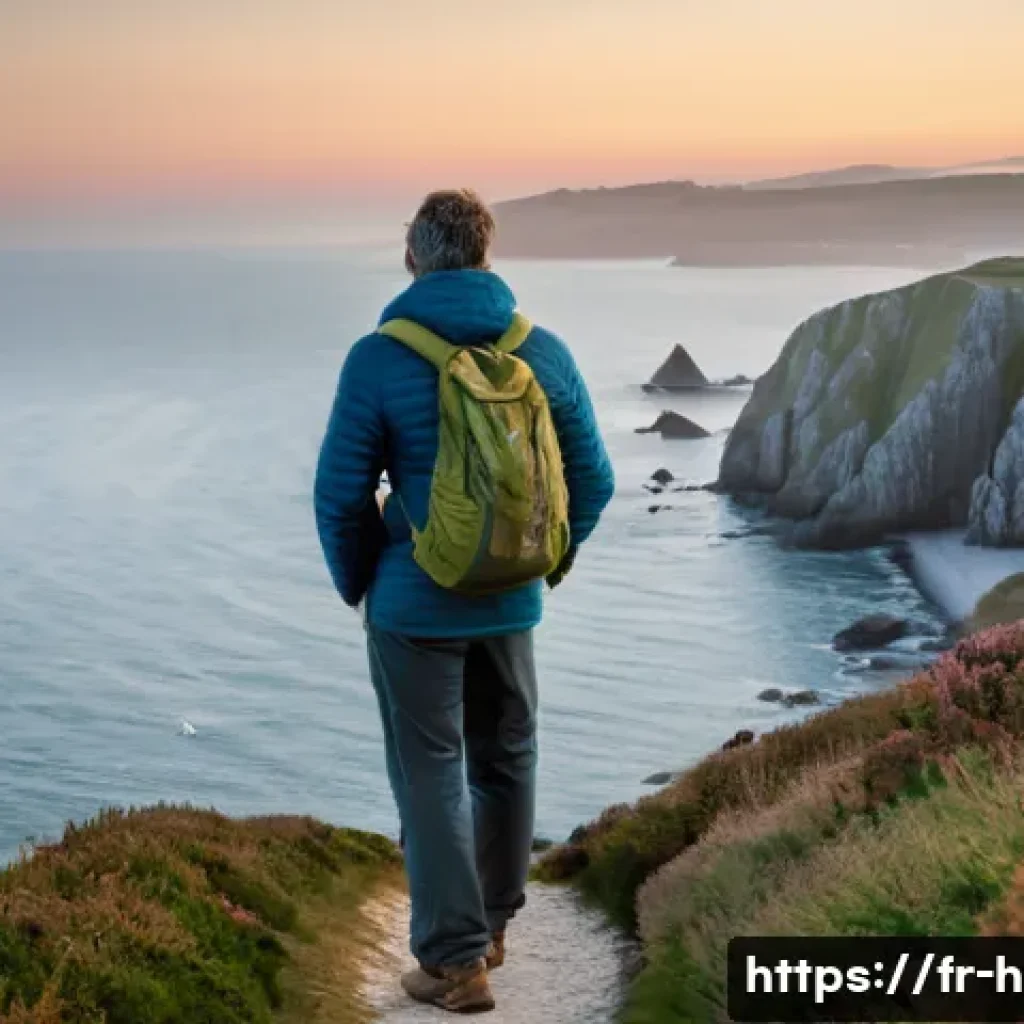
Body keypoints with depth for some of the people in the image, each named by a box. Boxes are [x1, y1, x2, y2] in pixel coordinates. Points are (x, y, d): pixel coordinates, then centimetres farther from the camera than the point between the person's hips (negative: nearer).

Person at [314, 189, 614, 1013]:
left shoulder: (380, 359, -14)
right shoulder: (544, 353, -3)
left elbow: (341, 491, -12)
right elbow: (594, 480, 3)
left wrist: (356, 582, 5)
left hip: (414, 603, -4)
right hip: (511, 602, 4)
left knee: (431, 774, 6)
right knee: (506, 759, 20)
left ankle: (456, 960, 8)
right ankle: (492, 923, 34)